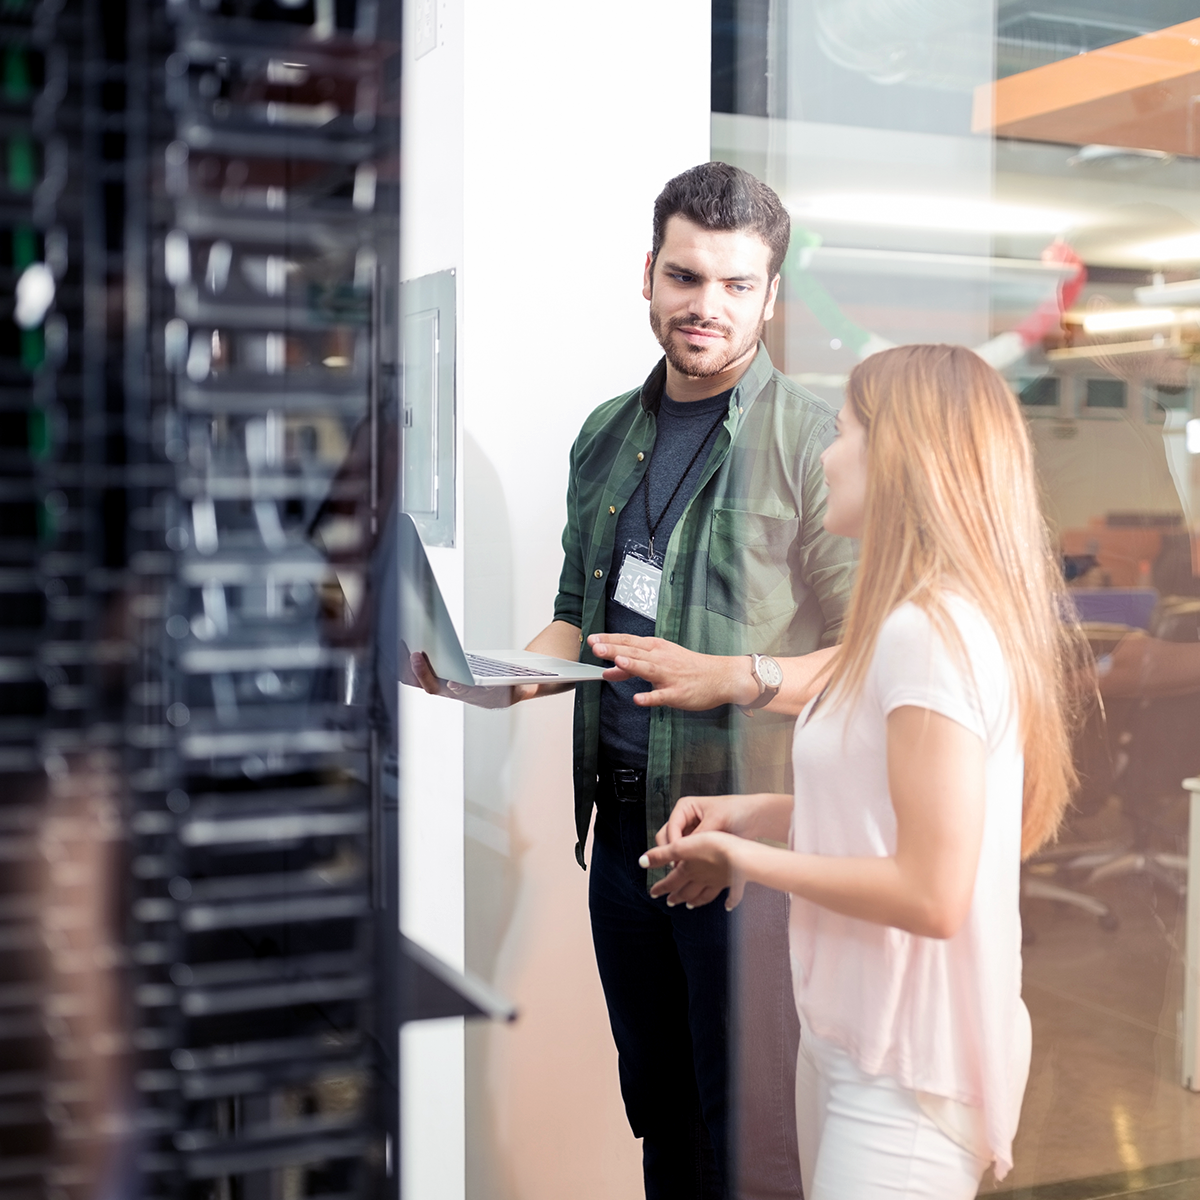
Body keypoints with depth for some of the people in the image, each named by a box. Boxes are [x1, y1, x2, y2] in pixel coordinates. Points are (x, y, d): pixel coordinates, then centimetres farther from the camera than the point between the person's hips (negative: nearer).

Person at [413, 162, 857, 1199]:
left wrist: (729, 678, -27)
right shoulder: (607, 436, 12)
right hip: (621, 823, 6)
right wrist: (504, 675, 1)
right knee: (657, 1111, 21)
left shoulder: (815, 442, -10)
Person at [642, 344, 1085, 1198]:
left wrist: (752, 858, -13)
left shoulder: (931, 630, -22)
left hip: (908, 1070, -9)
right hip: (850, 1035, 9)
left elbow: (931, 894, -24)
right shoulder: (936, 619, 9)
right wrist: (761, 812, 4)